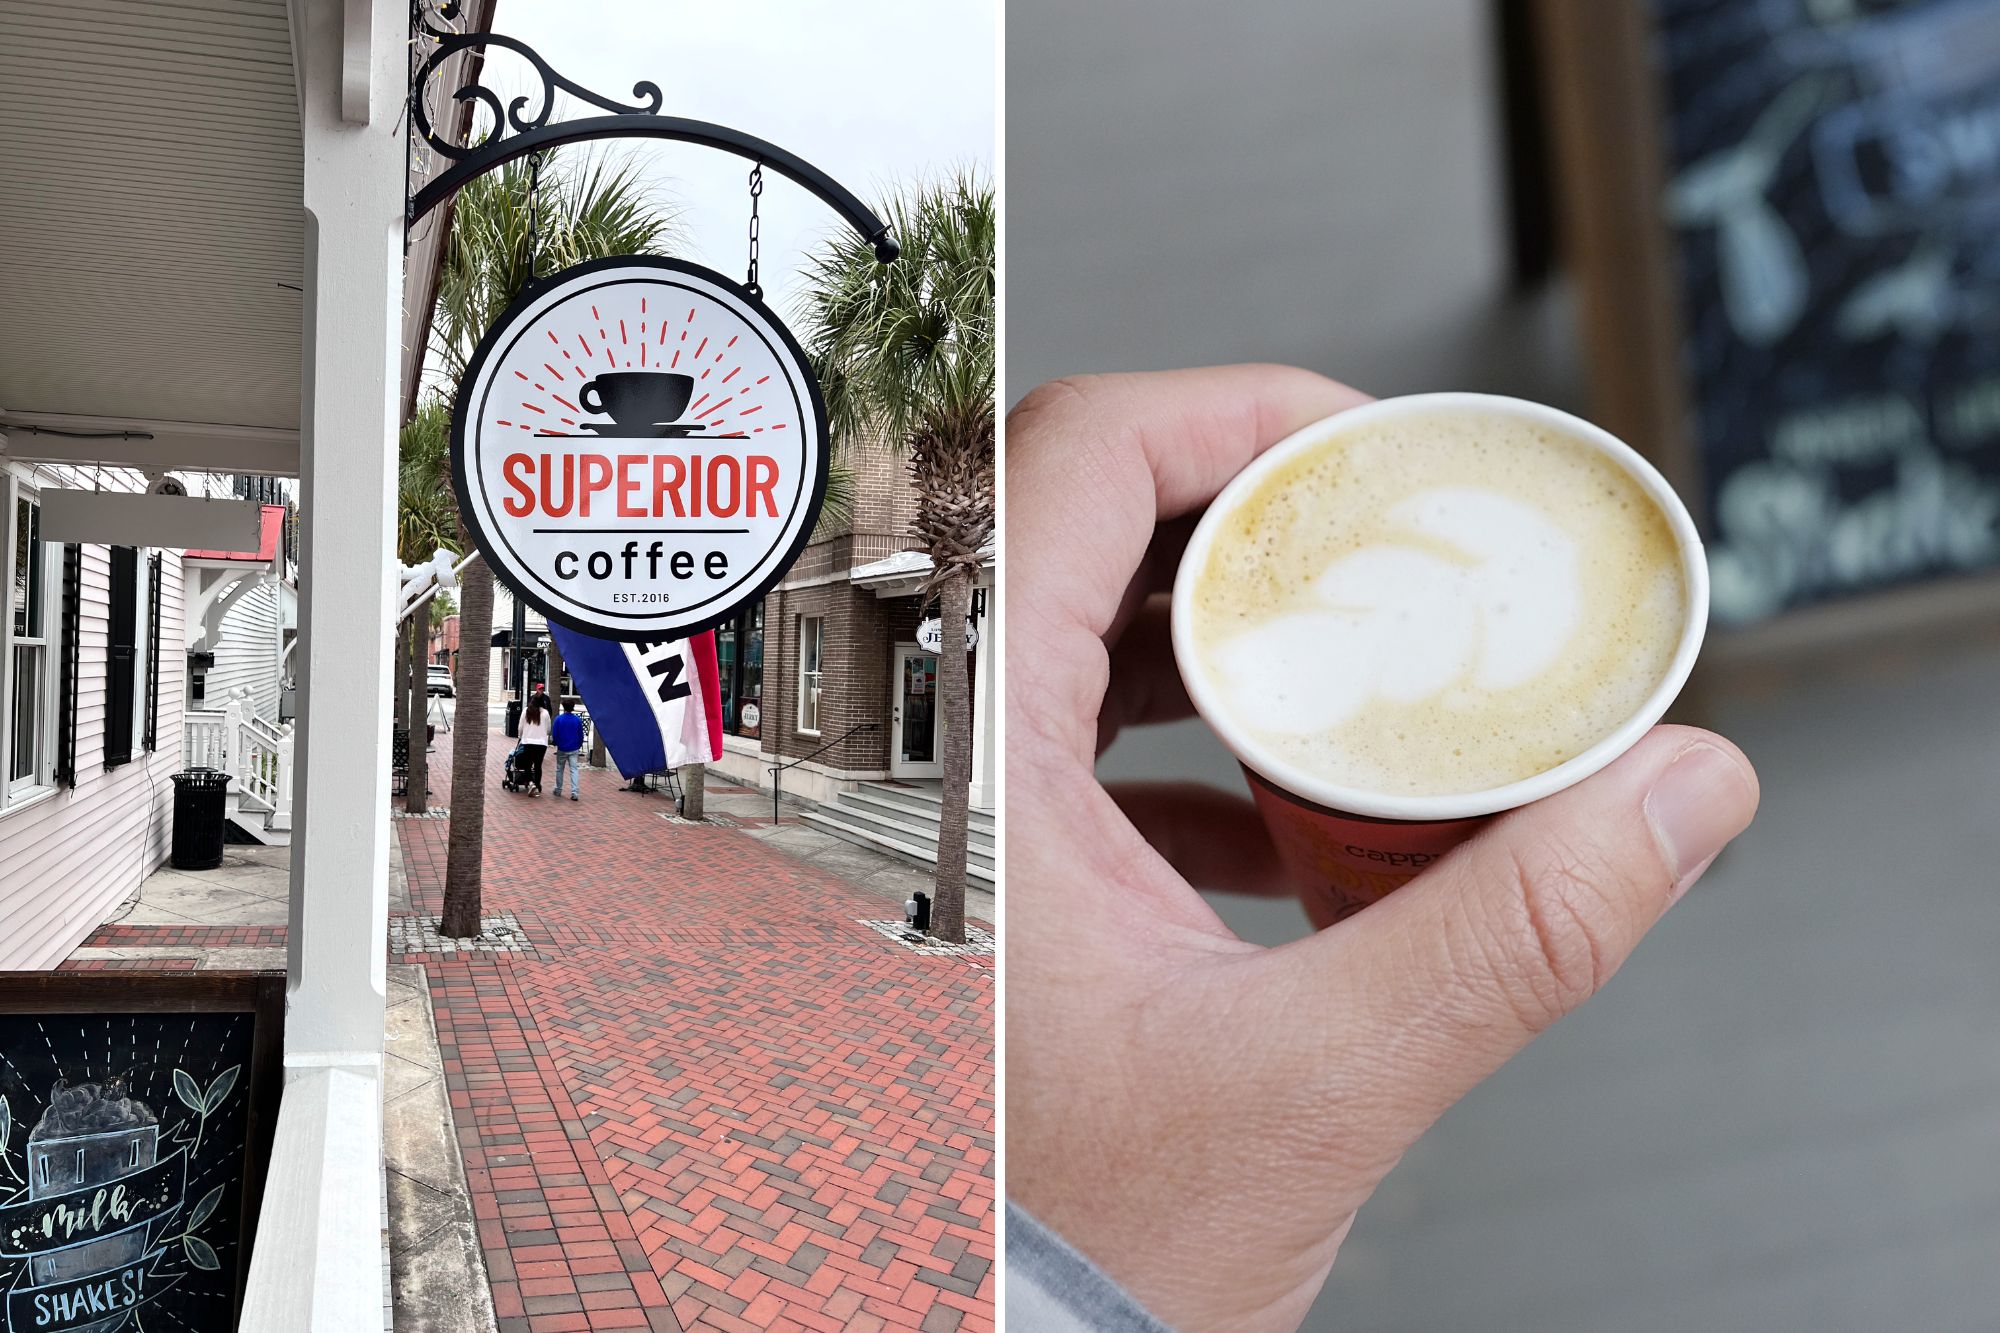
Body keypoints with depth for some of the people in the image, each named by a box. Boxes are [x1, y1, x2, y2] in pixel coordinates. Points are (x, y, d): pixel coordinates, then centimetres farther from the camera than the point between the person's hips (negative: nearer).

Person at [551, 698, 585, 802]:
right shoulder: (578, 720, -4)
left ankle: (558, 790, 24)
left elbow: (554, 734, -4)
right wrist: (579, 746, 16)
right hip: (574, 750, 0)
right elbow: (581, 735, 2)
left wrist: (556, 743, 14)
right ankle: (574, 792, -11)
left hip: (562, 749, 0)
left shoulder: (559, 719, -8)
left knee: (559, 769, 15)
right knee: (574, 770, 0)